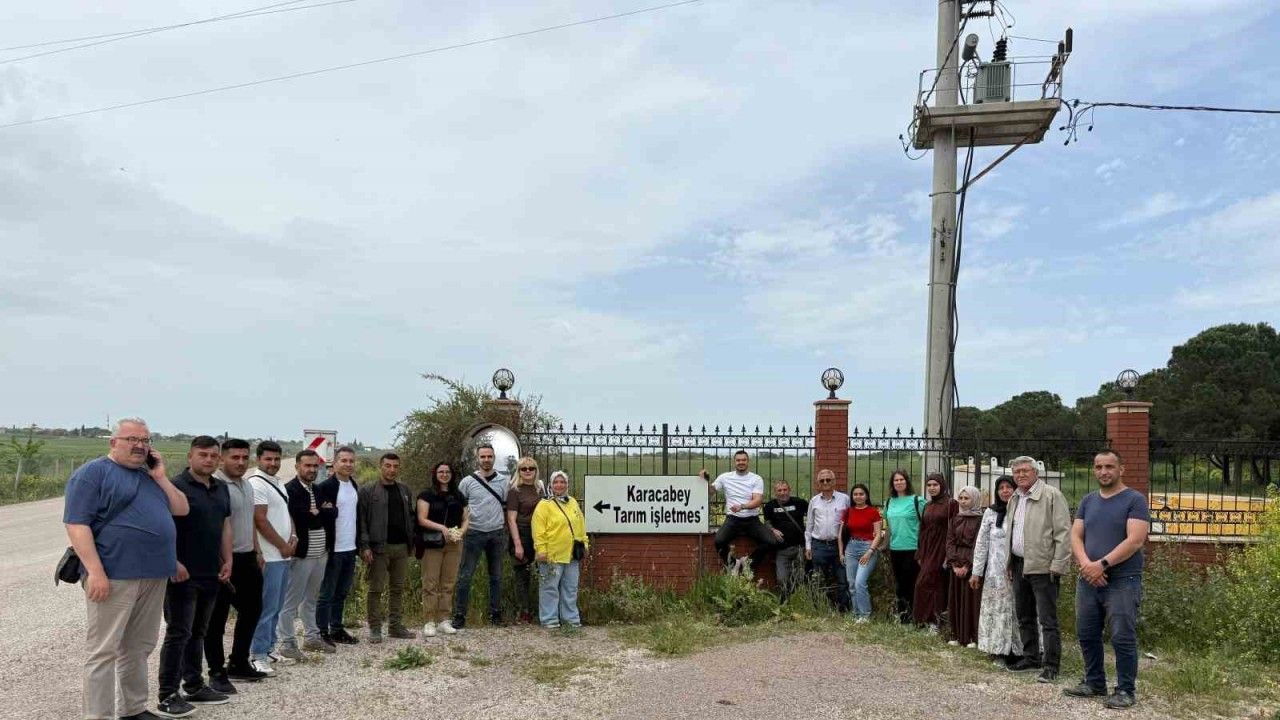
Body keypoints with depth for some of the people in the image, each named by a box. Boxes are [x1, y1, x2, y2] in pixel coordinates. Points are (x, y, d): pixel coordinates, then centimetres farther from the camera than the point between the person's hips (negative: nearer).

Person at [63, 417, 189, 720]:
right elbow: (76, 524, -14)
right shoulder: (93, 472, -5)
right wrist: (95, 571, -21)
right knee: (104, 650, -3)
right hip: (114, 576, -7)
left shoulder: (150, 476, 18)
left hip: (153, 577, 8)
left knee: (139, 648, 15)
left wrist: (161, 477, 3)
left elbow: (182, 510, 16)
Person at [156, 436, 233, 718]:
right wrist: (174, 562, -21)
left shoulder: (221, 489, 13)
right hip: (182, 575, -7)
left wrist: (227, 560, 12)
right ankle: (168, 696, 3)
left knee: (198, 632, 15)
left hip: (211, 574, 7)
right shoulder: (176, 486, -10)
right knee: (178, 633, -4)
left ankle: (194, 686, 24)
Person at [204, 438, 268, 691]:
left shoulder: (247, 485, 13)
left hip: (247, 558, 9)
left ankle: (238, 663, 30)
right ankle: (217, 672, 12)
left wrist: (257, 551, 21)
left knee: (252, 609, 17)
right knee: (217, 619, 3)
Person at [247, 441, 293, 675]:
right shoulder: (256, 484, -12)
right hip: (270, 556, -9)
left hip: (283, 555, 9)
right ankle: (257, 656, 0)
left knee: (276, 607, 14)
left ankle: (267, 649, 22)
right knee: (267, 607, -7)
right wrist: (282, 546, -10)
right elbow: (260, 520, -16)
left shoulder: (278, 484, 17)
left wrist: (293, 537, 3)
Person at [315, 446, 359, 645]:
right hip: (333, 548, -7)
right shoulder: (324, 487, -11)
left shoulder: (354, 486, 12)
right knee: (327, 593, 2)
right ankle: (323, 632, 10)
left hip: (350, 548, 7)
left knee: (341, 593, 15)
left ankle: (337, 629, 24)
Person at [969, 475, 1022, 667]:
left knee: (1017, 611, 1)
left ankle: (1016, 651, 9)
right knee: (998, 610, 3)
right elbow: (981, 543, 6)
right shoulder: (991, 513, 4)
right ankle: (1000, 652, 9)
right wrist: (976, 572, 4)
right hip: (996, 572, 1)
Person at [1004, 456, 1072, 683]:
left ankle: (1051, 667, 1)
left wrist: (1058, 565, -16)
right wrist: (1010, 563, 16)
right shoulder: (1014, 499, 15)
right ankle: (1031, 658, 27)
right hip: (1019, 566, 8)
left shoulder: (1052, 495, -8)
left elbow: (1063, 532, -12)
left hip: (1043, 568, -8)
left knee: (1047, 620, -5)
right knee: (1024, 617, 16)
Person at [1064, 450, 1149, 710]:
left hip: (1122, 581, -6)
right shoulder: (1088, 501, 12)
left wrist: (1102, 564, -18)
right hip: (1088, 581, 6)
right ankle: (1094, 682, 25)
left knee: (1122, 638, -3)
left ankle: (1125, 690, 9)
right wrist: (1086, 564, -12)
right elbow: (1076, 536, 6)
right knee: (1087, 635, 11)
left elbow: (1135, 541, -15)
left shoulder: (1135, 500, -5)